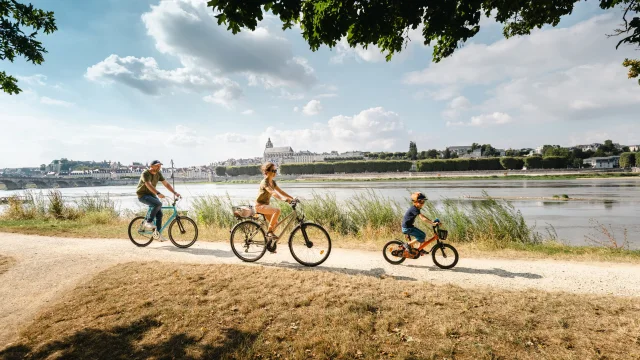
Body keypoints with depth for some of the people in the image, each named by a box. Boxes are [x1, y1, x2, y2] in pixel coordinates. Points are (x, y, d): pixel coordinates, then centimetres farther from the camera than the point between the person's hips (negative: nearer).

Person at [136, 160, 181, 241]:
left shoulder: (158, 174, 1)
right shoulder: (145, 173, -20)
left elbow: (166, 184, 0)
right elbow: (149, 185, -35)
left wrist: (175, 193, -11)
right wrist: (158, 193, -49)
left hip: (152, 195, 7)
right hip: (143, 195, -7)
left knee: (159, 214, -2)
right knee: (158, 204, -32)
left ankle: (158, 234, 7)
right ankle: (148, 222, -17)